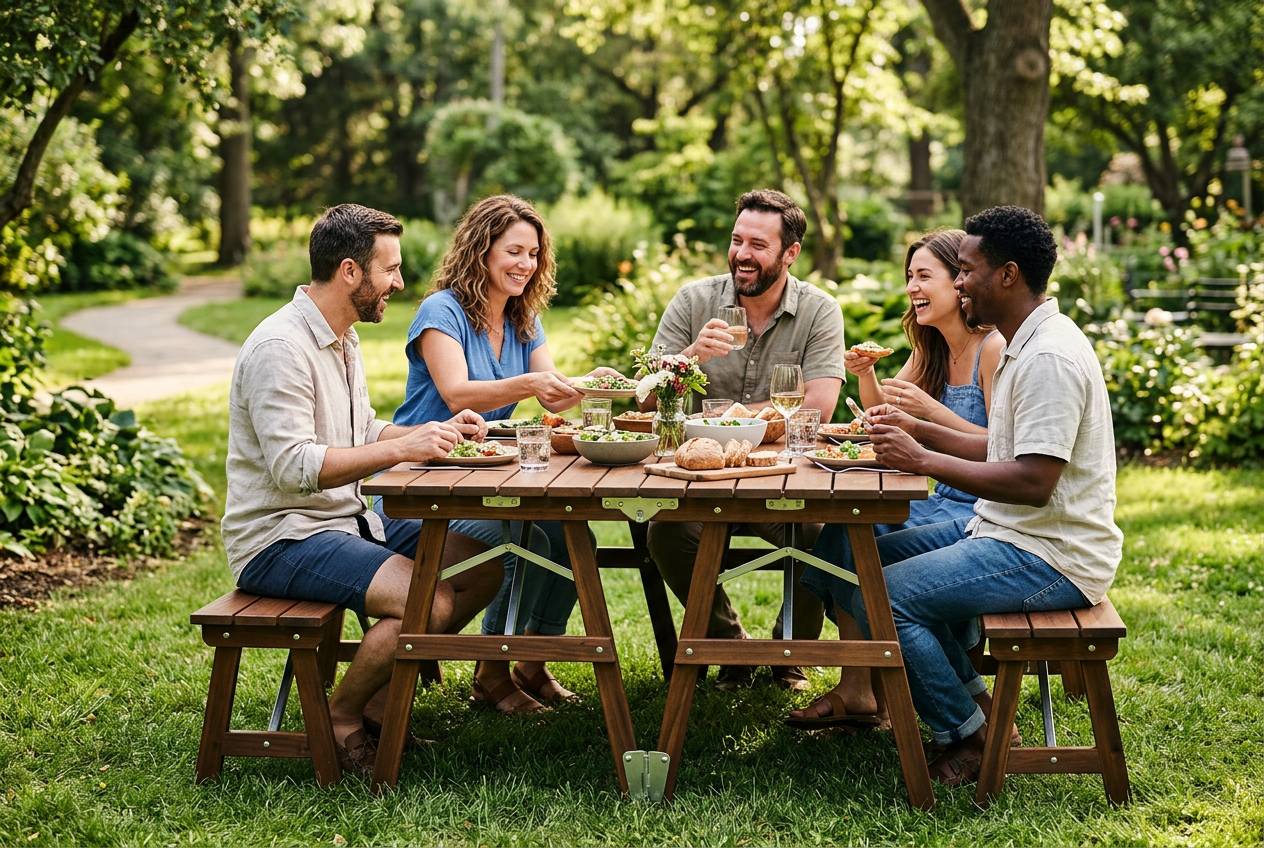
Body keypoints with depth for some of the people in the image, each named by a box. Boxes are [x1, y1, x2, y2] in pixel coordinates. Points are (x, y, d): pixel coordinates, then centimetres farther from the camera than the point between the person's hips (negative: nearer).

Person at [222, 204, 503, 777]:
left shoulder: (340, 338, 14)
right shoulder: (281, 347, -19)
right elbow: (293, 467, -27)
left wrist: (437, 431, 7)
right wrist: (403, 449, -30)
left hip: (345, 520, 10)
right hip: (279, 538, -10)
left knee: (482, 569, 4)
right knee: (431, 603, -27)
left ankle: (380, 700, 10)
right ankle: (340, 719, -4)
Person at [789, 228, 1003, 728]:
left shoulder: (993, 349, -15)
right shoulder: (932, 350, 12)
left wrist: (933, 411, -26)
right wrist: (865, 374, 1)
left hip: (984, 513, -9)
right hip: (946, 503, 9)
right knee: (847, 526, -8)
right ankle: (854, 691, -5)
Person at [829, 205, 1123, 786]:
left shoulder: (1050, 357, -21)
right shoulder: (1023, 345, 13)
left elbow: (1033, 481, -28)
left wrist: (922, 460, -22)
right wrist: (919, 429, 10)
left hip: (1051, 556, -11)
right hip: (1008, 531, 11)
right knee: (872, 554, 17)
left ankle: (970, 737, -1)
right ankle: (974, 707, 16)